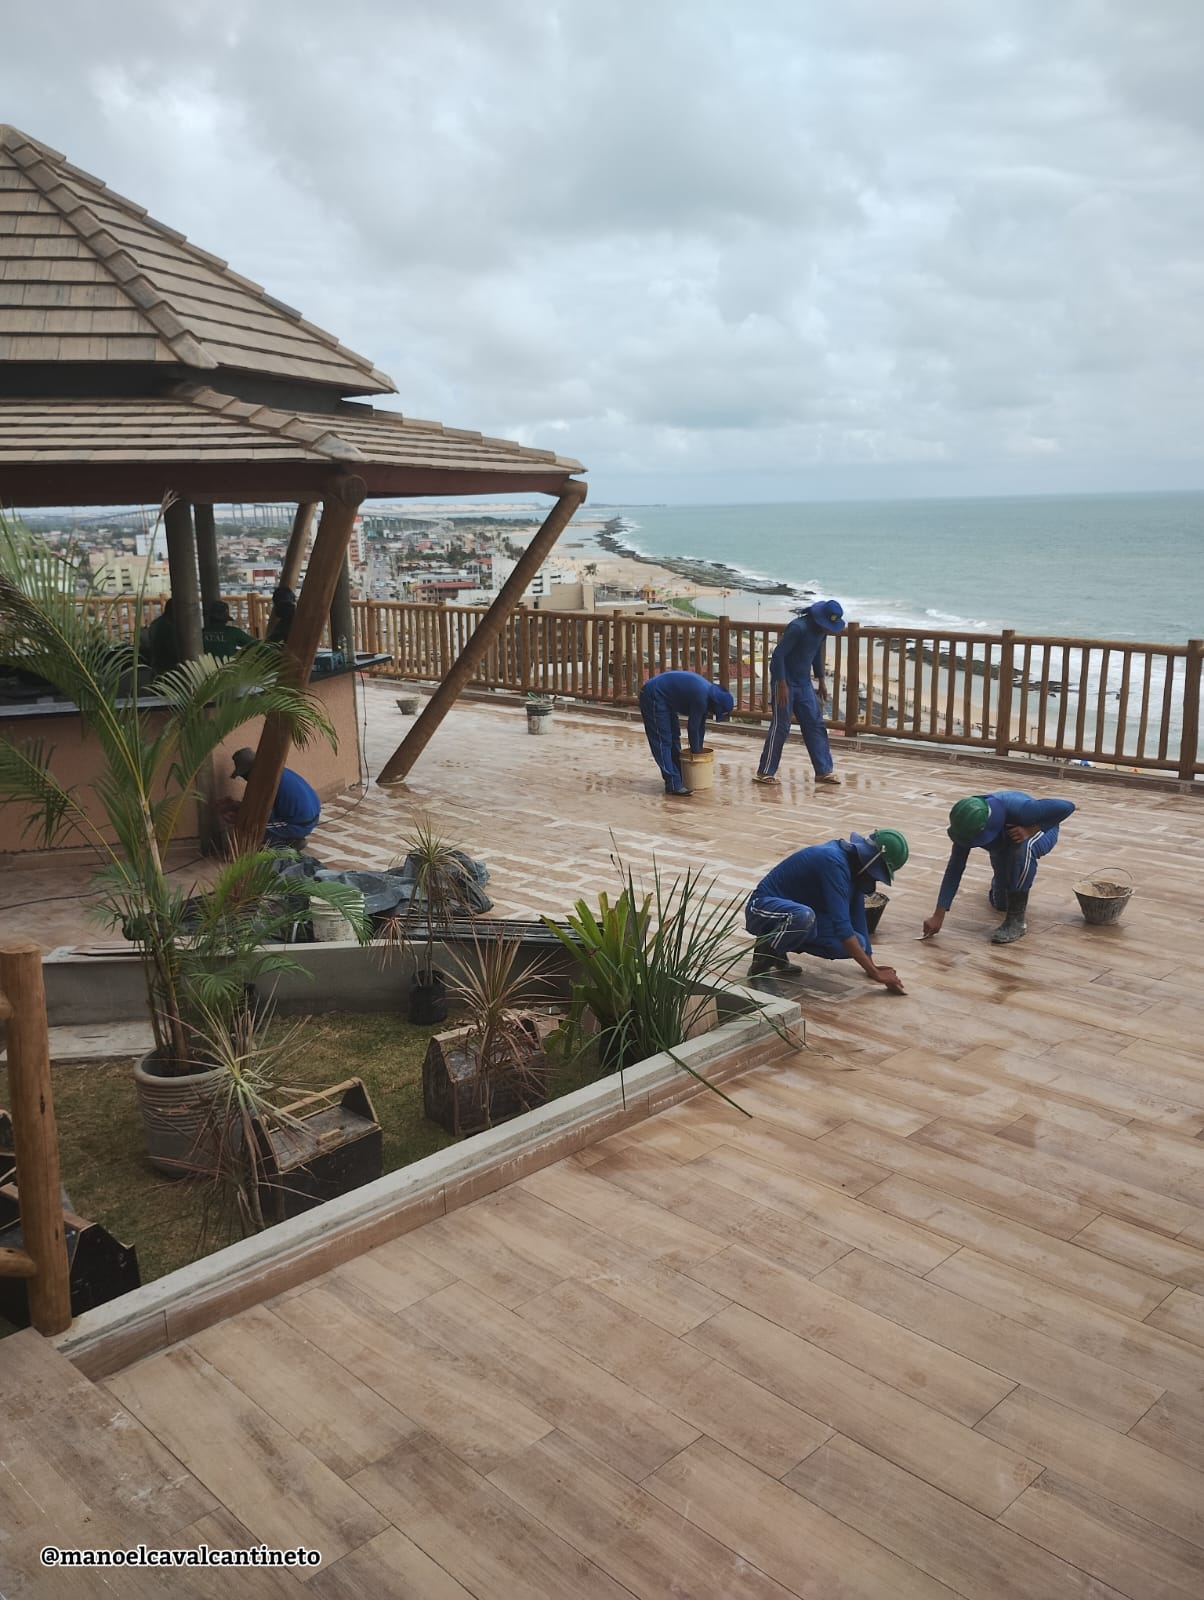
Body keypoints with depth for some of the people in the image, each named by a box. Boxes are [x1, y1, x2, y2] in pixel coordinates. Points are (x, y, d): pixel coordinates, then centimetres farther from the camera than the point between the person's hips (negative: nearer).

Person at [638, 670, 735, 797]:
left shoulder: (709, 693, 4)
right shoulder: (701, 697, -25)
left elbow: (700, 725, 13)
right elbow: (693, 727, -15)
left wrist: (698, 749, 17)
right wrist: (696, 751, -2)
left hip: (664, 698, 11)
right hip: (653, 696, -11)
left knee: (674, 738, 15)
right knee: (663, 742, -11)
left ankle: (679, 777, 23)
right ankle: (673, 785, -13)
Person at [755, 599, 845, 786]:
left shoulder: (821, 629, 3)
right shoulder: (798, 628, -23)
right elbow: (778, 655, -24)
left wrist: (821, 681, 20)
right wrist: (782, 685, -26)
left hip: (804, 683, 8)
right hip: (785, 682, -8)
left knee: (815, 724, 6)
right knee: (780, 726, -4)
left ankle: (823, 771, 10)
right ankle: (765, 772, 5)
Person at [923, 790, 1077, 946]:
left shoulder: (1018, 809, -45)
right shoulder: (968, 825, -32)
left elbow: (1067, 807, -37)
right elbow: (955, 868, -27)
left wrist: (1031, 829, -40)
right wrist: (938, 916, -29)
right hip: (1003, 842, 4)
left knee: (1022, 849, -40)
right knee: (1000, 903, 7)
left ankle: (1017, 919, -26)